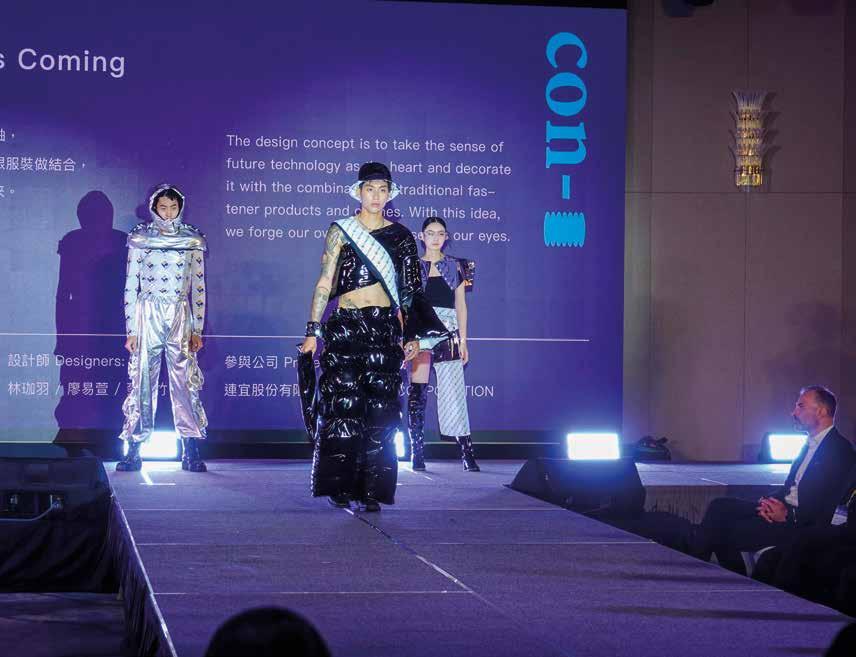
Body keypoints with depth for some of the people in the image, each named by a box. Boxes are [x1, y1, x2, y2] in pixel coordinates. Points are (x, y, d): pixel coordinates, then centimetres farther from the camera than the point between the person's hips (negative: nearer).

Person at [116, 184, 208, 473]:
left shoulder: (193, 241, 6)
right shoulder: (140, 238, 3)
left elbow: (198, 287, 8)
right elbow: (130, 286, 3)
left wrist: (197, 329, 4)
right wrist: (131, 330, -1)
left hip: (180, 318, 1)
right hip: (147, 316, -1)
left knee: (185, 382, -2)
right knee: (142, 381, -1)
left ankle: (192, 453, 2)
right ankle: (133, 453, 4)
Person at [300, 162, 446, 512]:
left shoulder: (400, 236, 10)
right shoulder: (341, 231, 4)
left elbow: (410, 290, 12)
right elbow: (324, 283, 1)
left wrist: (413, 335, 6)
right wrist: (313, 331, -5)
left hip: (385, 329, 2)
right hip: (345, 327, -2)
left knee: (380, 412, -1)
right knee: (344, 406, -5)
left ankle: (371, 491, 3)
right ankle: (341, 486, 3)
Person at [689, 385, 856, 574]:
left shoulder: (840, 449, -11)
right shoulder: (810, 443, 19)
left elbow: (827, 507, -18)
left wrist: (789, 515, -22)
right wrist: (770, 501, -2)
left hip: (801, 523, -9)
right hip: (784, 509, 9)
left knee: (727, 533, -18)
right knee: (719, 507, -4)